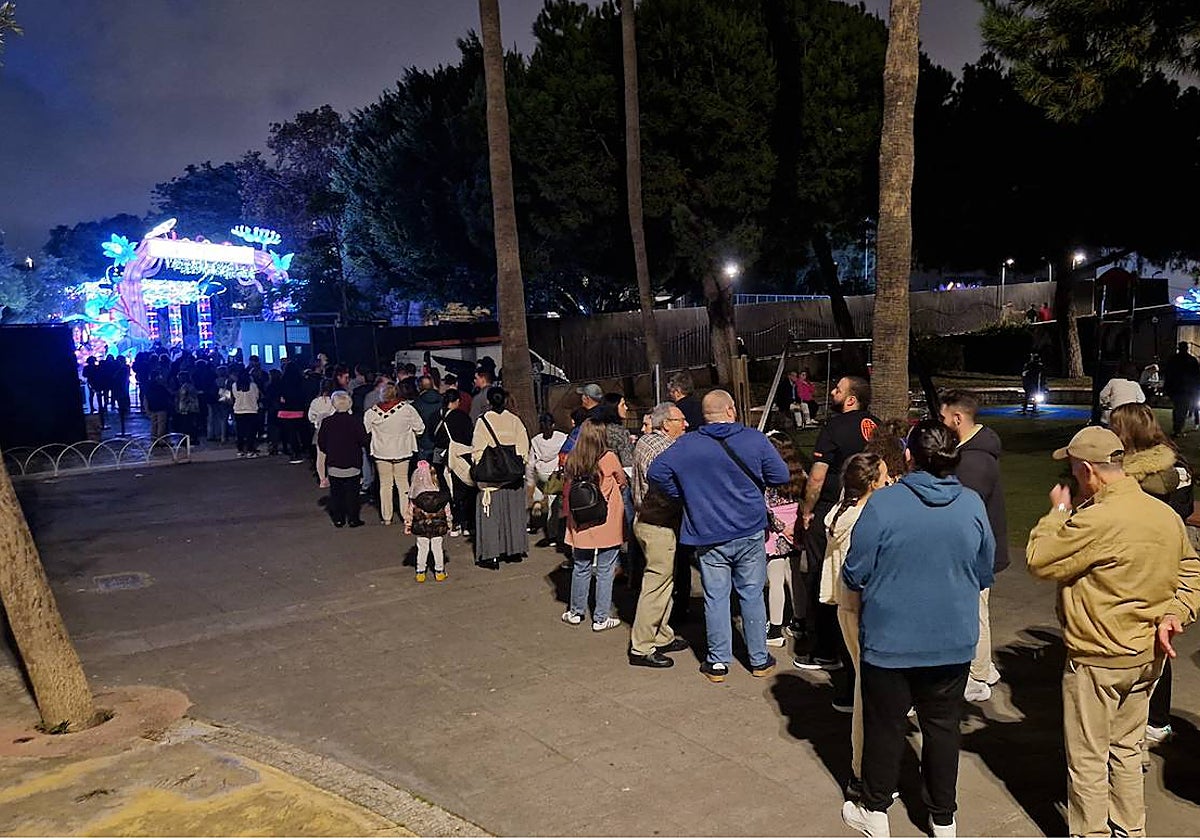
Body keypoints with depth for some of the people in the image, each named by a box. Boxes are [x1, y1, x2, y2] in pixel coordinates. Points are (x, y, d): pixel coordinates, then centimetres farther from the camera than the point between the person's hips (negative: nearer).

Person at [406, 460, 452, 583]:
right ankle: (439, 572, 22)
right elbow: (447, 512, -2)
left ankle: (420, 573, 19)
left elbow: (410, 512, -5)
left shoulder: (413, 496, -12)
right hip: (438, 527, 0)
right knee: (437, 548, 13)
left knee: (422, 549, 12)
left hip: (420, 527, 0)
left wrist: (407, 526, 7)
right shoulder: (442, 495, -11)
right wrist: (449, 524, 11)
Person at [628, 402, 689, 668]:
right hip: (658, 525, -11)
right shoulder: (659, 449, -20)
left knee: (664, 581, 18)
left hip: (647, 519, 11)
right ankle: (641, 648, 4)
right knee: (656, 585, -4)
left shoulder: (646, 441, 13)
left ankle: (662, 637, 29)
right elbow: (665, 492, -25)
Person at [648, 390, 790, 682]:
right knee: (752, 595, 12)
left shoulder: (686, 445, -5)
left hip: (708, 536, 0)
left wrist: (683, 496, 2)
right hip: (750, 532, 0)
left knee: (716, 598, 8)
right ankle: (759, 660, 23)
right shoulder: (755, 439, -6)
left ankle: (718, 663, 16)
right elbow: (782, 476, -4)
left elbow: (656, 472, -9)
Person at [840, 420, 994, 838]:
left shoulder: (883, 503, -18)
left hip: (889, 639, -3)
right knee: (943, 725, 17)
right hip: (953, 642, 3)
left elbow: (854, 575, -12)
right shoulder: (973, 505, -7)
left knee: (885, 725, 13)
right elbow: (985, 575, 5)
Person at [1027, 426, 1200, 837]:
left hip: (1096, 660, -8)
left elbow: (1038, 561, -17)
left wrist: (1058, 511, -5)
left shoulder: (1095, 521, -27)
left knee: (1088, 759, 9)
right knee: (1127, 749, 23)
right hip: (1148, 655, 8)